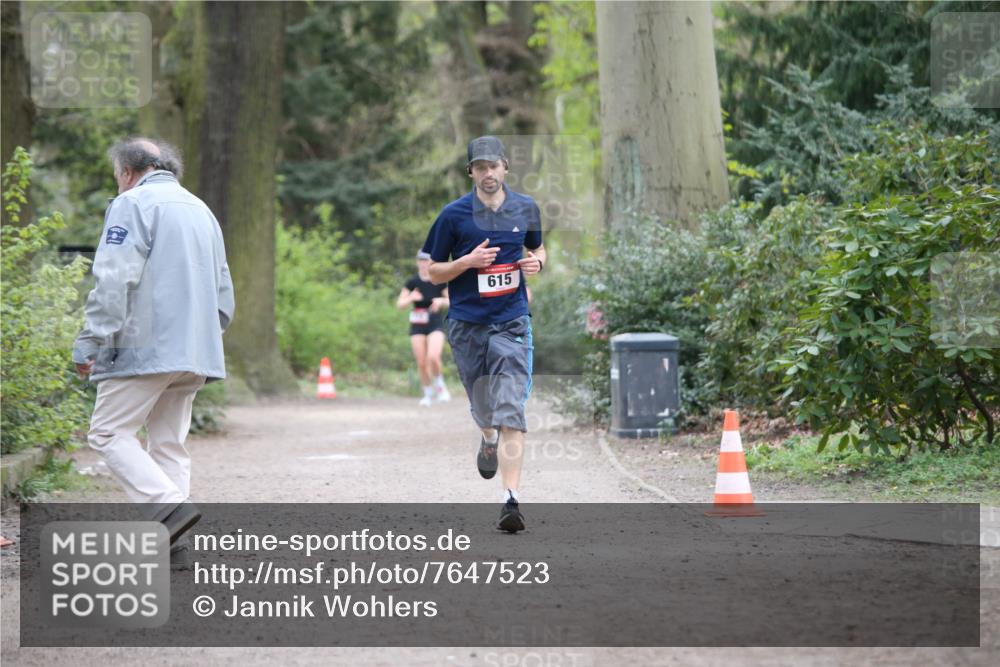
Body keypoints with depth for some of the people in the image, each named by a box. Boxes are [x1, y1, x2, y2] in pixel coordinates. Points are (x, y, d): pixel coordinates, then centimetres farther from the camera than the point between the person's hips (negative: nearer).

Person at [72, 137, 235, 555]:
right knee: (168, 443, 9)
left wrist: (90, 342, -15)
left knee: (109, 432, -5)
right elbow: (223, 293, 25)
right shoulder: (200, 210, 22)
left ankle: (169, 505, -21)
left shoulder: (132, 204, -4)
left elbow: (114, 281, -15)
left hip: (145, 348, -8)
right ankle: (167, 538, 1)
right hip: (194, 354, 8)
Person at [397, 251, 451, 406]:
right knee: (421, 363, -1)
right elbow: (399, 304, 2)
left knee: (433, 357, -24)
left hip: (436, 325, -2)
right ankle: (428, 393, 19)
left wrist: (441, 301, -19)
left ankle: (439, 385, 2)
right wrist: (411, 298, -19)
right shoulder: (412, 283, 1)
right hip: (417, 326, 2)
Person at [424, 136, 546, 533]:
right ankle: (489, 441, 54)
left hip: (512, 323, 0)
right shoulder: (453, 215, -2)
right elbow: (434, 272, 3)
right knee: (483, 408, 16)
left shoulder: (526, 209, 6)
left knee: (510, 413, -13)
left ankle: (511, 501, -18)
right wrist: (469, 261, -15)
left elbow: (537, 249, 23)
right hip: (467, 324, 1)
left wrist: (536, 262, 0)